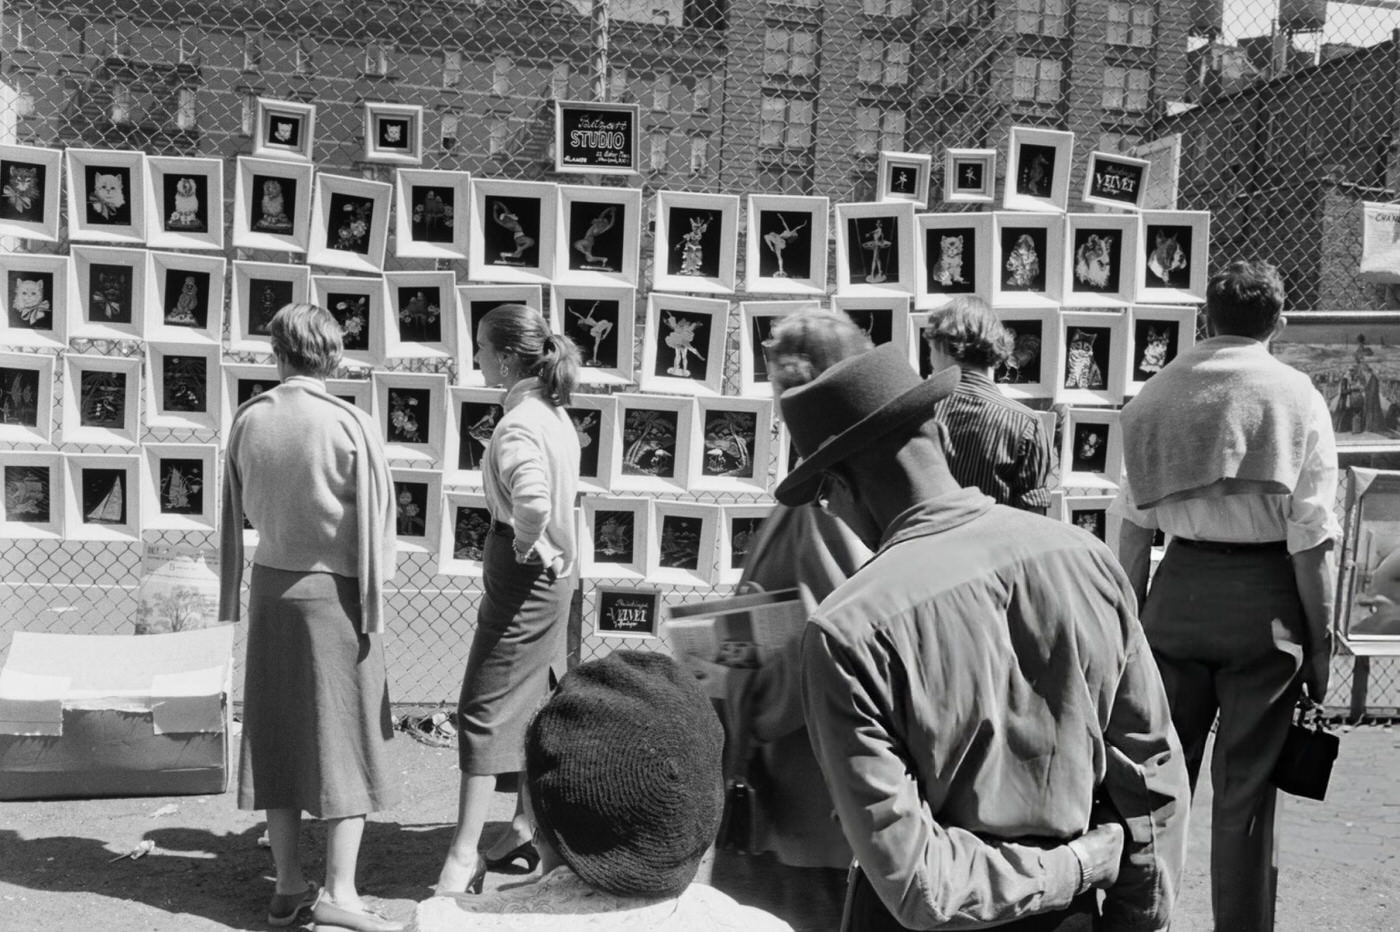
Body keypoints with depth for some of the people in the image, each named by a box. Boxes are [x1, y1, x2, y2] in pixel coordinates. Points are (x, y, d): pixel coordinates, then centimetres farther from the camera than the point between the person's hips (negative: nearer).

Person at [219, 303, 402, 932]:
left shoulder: (249, 419, -1)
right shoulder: (349, 424, -12)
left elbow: (236, 510, 6)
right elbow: (373, 520, -11)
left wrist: (230, 596, 15)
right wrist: (374, 606, -4)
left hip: (270, 584, 4)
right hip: (333, 588, -4)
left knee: (277, 735, 10)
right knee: (345, 734, 2)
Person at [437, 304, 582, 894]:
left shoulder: (517, 426, -22)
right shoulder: (553, 411, 9)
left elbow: (532, 502, -40)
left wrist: (529, 546, -22)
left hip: (522, 576, -10)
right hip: (553, 573, 10)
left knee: (483, 710, -5)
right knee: (527, 704, 18)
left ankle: (464, 856, -1)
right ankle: (527, 831, 30)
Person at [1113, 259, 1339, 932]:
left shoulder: (1158, 393, 2)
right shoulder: (1297, 397, -6)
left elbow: (1134, 522, 2)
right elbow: (1311, 538, -7)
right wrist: (1320, 640, 1)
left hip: (1179, 587, 3)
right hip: (1263, 599, -2)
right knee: (1245, 788, 8)